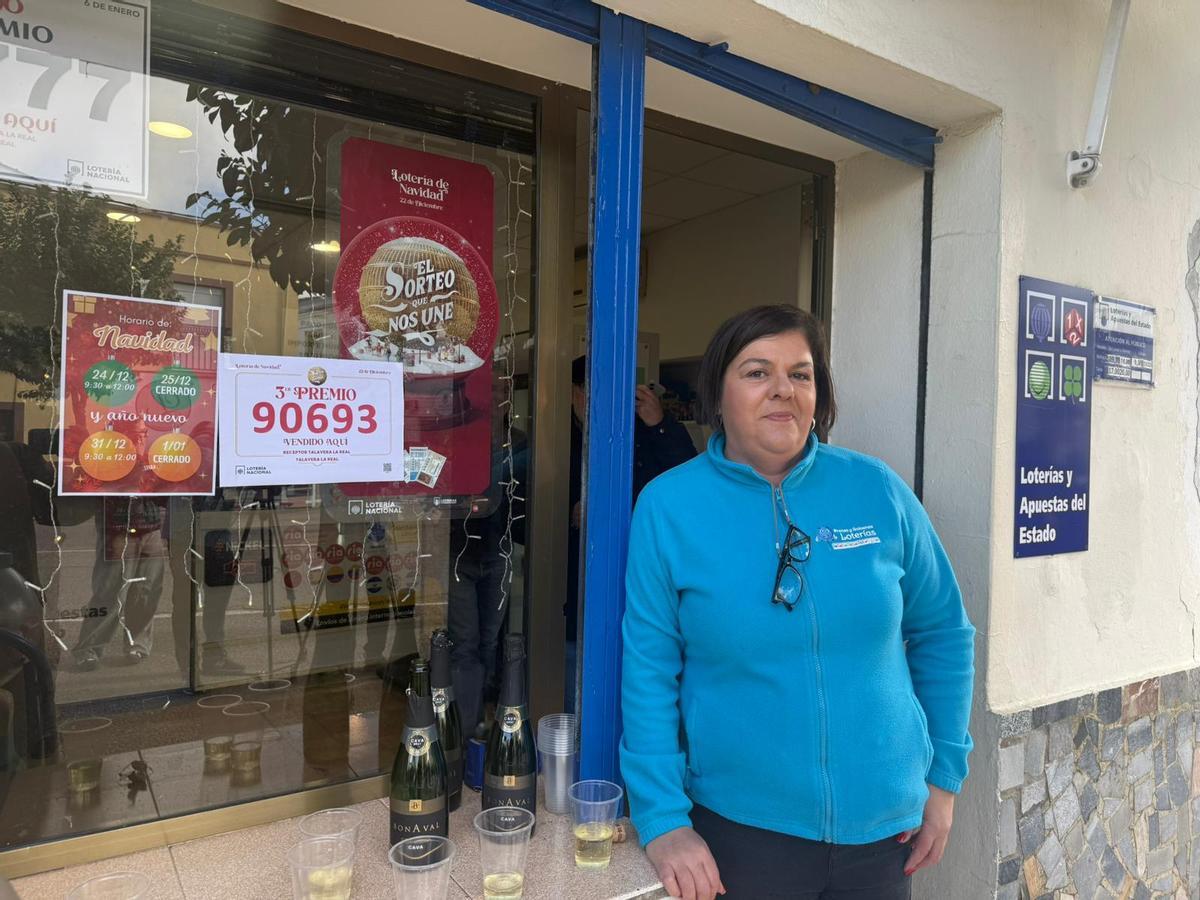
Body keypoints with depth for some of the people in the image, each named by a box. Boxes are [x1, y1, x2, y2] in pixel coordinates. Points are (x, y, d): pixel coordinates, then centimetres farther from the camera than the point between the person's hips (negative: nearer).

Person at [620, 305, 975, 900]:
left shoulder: (878, 490, -6)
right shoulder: (668, 506, -11)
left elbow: (943, 635, 5)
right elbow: (648, 671, -9)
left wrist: (944, 775, 4)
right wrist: (663, 820, -10)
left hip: (885, 823, 3)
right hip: (740, 827, -2)